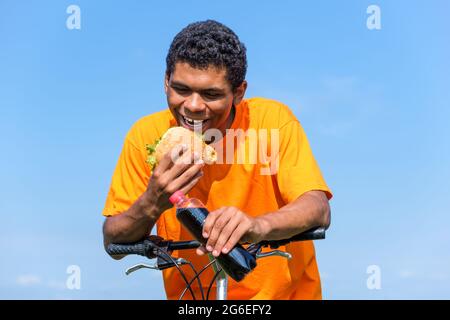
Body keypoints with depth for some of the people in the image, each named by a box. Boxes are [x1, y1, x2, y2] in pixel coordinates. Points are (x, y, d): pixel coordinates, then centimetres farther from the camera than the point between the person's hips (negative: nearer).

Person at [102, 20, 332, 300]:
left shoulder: (273, 120, -12)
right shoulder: (147, 135, -8)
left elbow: (318, 210, -21)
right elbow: (114, 244, -6)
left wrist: (258, 225, -40)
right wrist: (153, 203, -26)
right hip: (189, 296, 1)